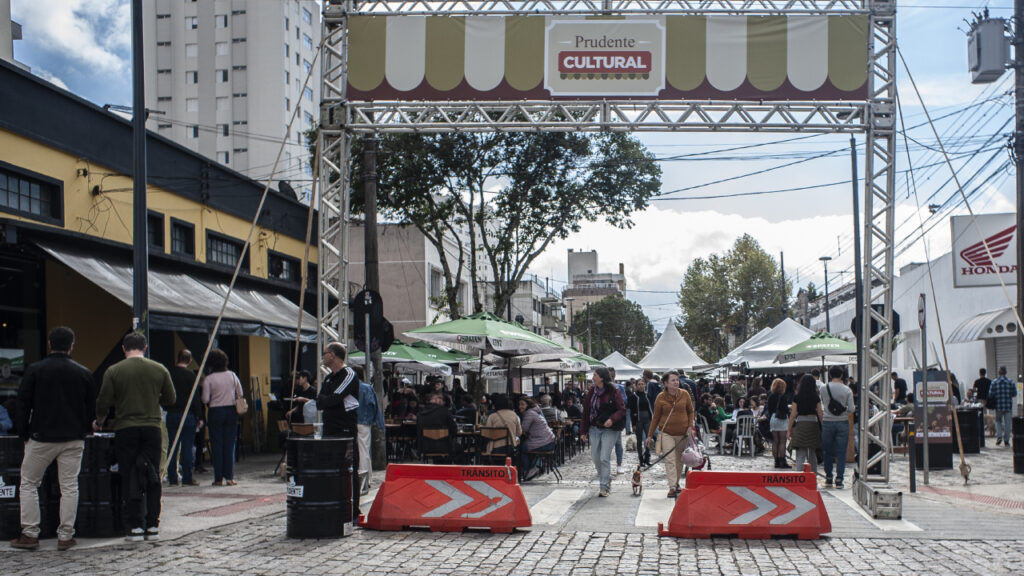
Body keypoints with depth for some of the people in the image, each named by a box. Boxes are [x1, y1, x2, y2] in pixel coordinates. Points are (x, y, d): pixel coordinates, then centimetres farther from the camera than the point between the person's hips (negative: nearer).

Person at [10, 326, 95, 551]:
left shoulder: (35, 370, -4)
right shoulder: (84, 373, 1)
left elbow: (23, 404, -1)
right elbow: (91, 408, 7)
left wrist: (24, 435, 8)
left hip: (41, 439, -1)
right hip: (74, 440, 1)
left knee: (28, 483, 11)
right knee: (69, 486, 6)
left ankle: (29, 534, 8)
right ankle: (65, 536, 5)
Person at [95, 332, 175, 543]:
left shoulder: (113, 371, -4)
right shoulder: (159, 369, 2)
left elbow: (103, 403, -3)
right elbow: (170, 400, 9)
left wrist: (98, 422, 16)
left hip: (125, 429, -2)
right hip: (152, 428, 2)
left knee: (130, 479, 4)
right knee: (152, 478, 9)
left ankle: (135, 527, 3)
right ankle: (152, 526, 8)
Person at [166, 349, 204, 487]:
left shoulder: (169, 372, 5)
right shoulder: (190, 374, -9)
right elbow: (195, 397, -11)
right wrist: (199, 417, -8)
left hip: (171, 414, 4)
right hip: (187, 414, -4)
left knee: (172, 447, 8)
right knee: (187, 447, -1)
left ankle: (172, 478, 10)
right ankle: (187, 478, -1)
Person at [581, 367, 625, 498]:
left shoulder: (613, 392, -9)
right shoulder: (592, 392, 7)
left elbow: (622, 409, -9)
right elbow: (586, 412, 10)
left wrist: (612, 419, -27)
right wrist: (583, 430, 8)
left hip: (609, 429, -6)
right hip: (594, 428, 6)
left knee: (604, 458, -9)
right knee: (595, 457, 8)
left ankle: (605, 487, 0)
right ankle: (604, 478, 32)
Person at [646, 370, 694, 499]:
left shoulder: (684, 394, 0)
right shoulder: (661, 398, -5)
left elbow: (690, 411, 11)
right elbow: (656, 417, 3)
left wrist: (690, 426, -4)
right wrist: (650, 435, 5)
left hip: (682, 433, 2)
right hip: (666, 433, -2)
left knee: (679, 459, 11)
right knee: (670, 460, -11)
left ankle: (676, 483, 27)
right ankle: (672, 487, -15)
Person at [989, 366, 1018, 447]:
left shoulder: (994, 382, -4)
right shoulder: (1011, 382, -2)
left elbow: (990, 395, -6)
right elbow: (1014, 394, 0)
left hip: (998, 406, 0)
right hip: (1008, 406, 0)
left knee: (998, 421, 14)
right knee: (1007, 423, 7)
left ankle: (999, 436, -3)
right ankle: (1006, 440, 8)